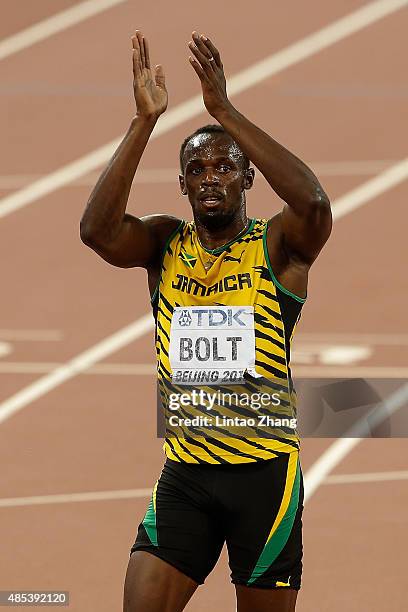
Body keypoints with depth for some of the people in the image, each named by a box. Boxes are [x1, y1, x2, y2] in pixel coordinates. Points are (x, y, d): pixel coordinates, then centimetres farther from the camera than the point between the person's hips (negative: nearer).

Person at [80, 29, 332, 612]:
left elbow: (313, 202, -27)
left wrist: (225, 111, -27)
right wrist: (146, 120, -22)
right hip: (185, 471, 2)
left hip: (265, 472, -2)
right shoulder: (165, 244, 5)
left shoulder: (278, 246, -4)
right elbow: (96, 229, -16)